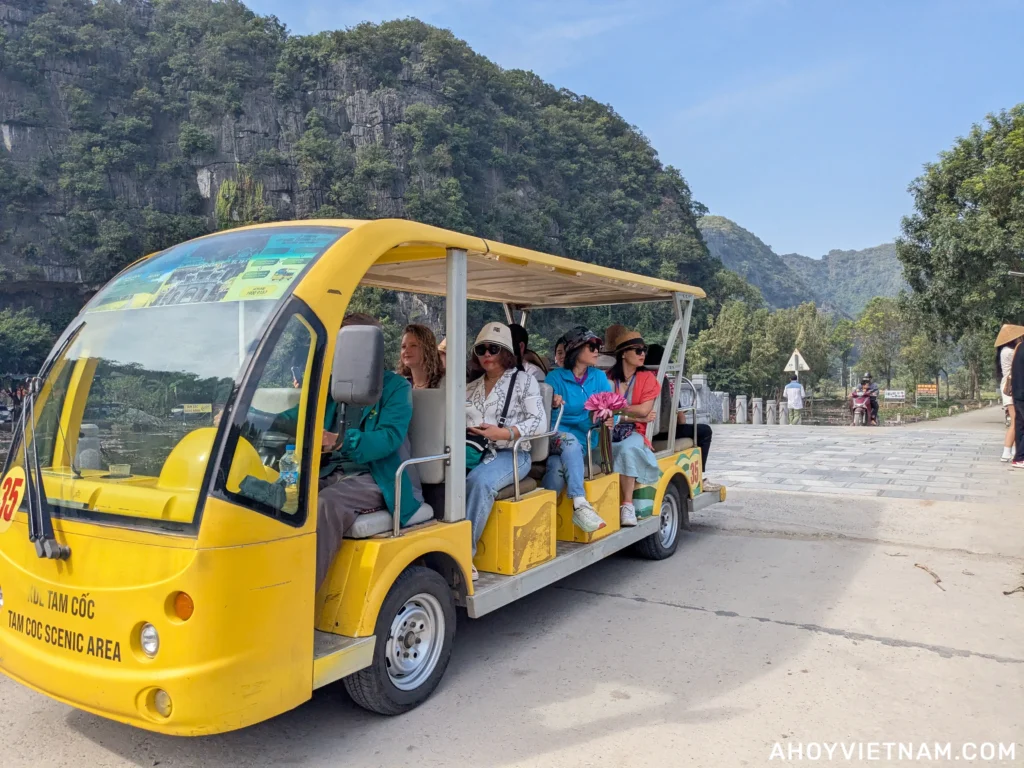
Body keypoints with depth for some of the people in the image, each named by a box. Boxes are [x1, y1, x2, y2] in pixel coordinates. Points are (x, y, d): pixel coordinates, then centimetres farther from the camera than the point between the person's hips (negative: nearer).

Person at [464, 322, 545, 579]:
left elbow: (538, 422, -5)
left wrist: (503, 433, -18)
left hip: (510, 453, -4)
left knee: (479, 481, -36)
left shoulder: (524, 380, 7)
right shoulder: (471, 388, 23)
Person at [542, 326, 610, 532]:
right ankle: (580, 505, -40)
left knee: (558, 467, -32)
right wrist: (550, 405, -27)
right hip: (556, 438, -1)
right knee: (570, 440, -37)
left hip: (584, 442, 1)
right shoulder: (555, 377, 2)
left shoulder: (599, 377, 12)